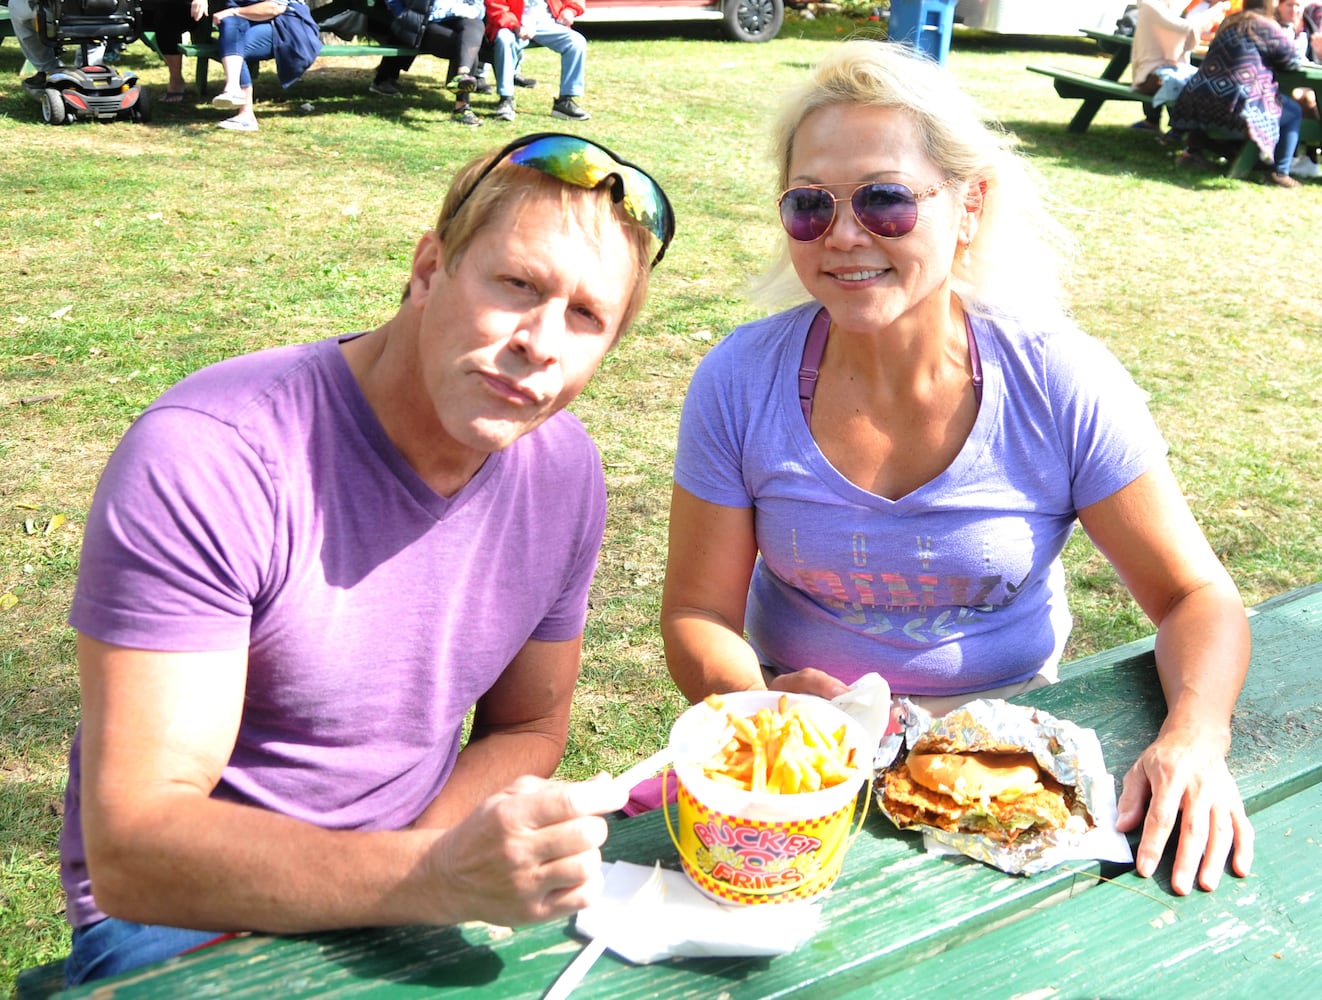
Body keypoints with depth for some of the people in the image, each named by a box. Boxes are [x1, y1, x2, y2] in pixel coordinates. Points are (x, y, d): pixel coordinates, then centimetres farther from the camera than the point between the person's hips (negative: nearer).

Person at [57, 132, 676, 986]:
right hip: (181, 913, -3)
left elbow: (526, 727, 6)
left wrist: (411, 864, -13)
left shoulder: (565, 468, -5)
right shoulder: (205, 457, -24)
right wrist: (433, 877, -39)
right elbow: (132, 848, -26)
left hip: (405, 879, 4)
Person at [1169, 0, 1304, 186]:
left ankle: (1193, 150, 38)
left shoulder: (1229, 21, 16)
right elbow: (1292, 61, 2)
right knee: (1294, 112, 8)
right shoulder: (1267, 27, -5)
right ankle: (1280, 173, 1)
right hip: (1237, 104, -6)